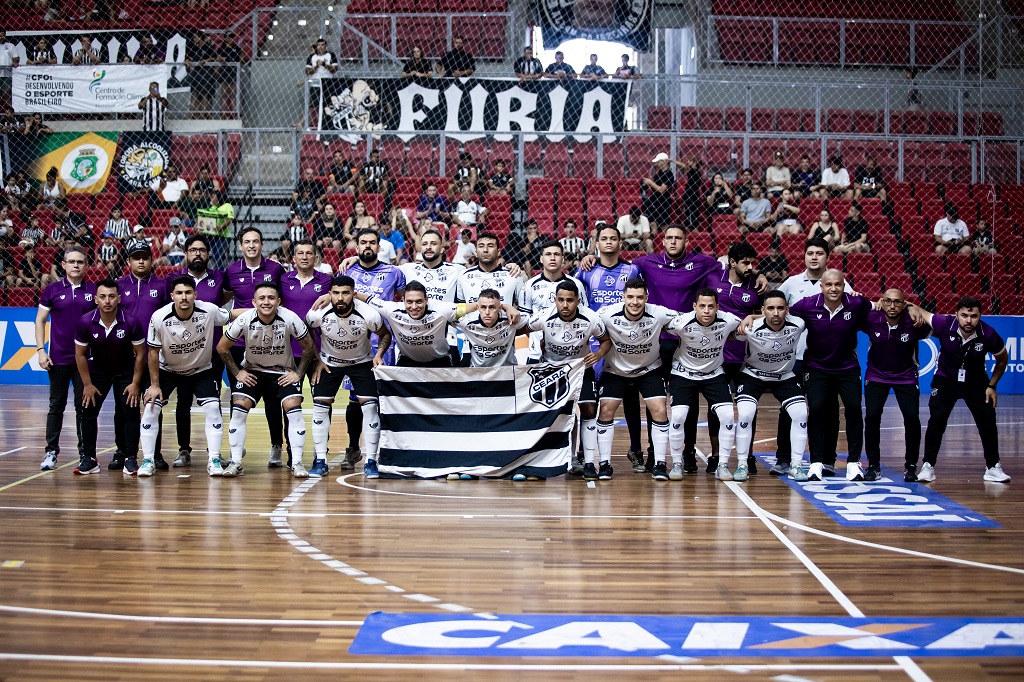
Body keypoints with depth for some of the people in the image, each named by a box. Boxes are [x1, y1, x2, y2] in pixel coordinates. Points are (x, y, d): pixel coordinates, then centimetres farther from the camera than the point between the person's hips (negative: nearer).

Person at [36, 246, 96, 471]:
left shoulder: (94, 291, 4)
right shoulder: (52, 290, 2)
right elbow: (40, 320, 6)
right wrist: (40, 350, -3)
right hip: (58, 358, 0)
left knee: (84, 406, 5)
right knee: (56, 406, 6)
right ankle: (51, 452, 12)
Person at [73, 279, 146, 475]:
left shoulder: (131, 322, -24)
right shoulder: (85, 322, -20)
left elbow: (140, 353, -13)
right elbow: (80, 354, -9)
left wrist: (135, 383, -12)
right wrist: (87, 385, -8)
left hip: (126, 372, -1)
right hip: (97, 370, 1)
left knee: (131, 412, -9)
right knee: (88, 411, -5)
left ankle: (130, 457, 0)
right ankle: (89, 459, 3)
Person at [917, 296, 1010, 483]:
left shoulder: (989, 335, -22)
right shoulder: (945, 324, -26)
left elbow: (1003, 359, -2)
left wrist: (992, 386, -1)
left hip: (976, 382, 1)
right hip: (946, 379, -1)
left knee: (988, 422, -2)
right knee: (936, 419, -13)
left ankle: (993, 467, 14)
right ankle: (928, 466, -2)